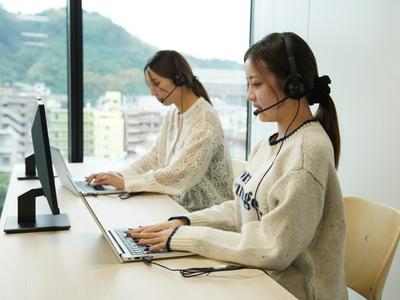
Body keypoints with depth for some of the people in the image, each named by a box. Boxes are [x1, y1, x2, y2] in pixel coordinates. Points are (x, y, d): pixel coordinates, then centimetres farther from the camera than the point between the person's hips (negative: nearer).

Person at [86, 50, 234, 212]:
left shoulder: (204, 119, -18)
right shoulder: (172, 115, 7)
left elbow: (179, 175, -23)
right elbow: (155, 157, 6)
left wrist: (125, 182, -21)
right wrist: (118, 175, -8)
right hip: (181, 206, 6)